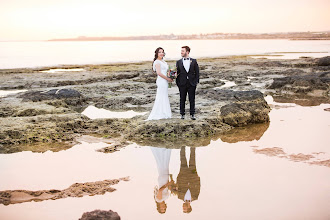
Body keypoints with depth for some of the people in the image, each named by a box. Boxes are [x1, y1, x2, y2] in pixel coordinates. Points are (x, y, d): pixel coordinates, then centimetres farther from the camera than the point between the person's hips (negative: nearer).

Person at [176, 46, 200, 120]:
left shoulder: (194, 61, 4)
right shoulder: (179, 62, 5)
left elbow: (197, 72, 5)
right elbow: (177, 72, 6)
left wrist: (196, 81, -2)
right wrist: (178, 83, -1)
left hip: (191, 83, 0)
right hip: (182, 84, 1)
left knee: (192, 99, 3)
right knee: (182, 99, 6)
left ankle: (192, 114, 11)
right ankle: (182, 114, 15)